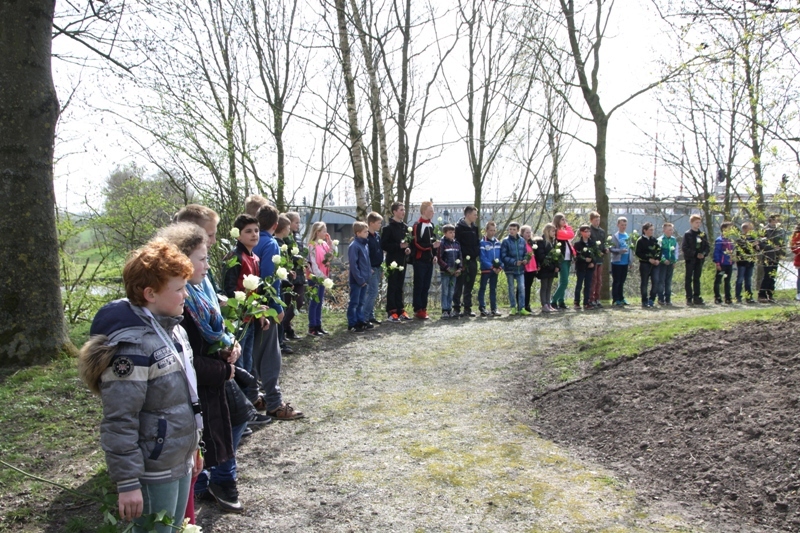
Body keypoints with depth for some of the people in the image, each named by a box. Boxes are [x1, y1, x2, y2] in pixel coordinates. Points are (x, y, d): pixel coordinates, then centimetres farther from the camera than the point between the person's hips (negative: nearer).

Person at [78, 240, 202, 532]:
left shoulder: (172, 328, 5)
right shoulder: (131, 346, -25)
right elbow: (119, 423, -23)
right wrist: (127, 483, -20)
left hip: (181, 464, 9)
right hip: (153, 474, -9)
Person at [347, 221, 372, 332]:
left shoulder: (365, 244, 10)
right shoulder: (354, 246, -16)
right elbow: (353, 265, -18)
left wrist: (369, 272, 9)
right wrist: (360, 279, -18)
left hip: (364, 279, 8)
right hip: (356, 280, -8)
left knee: (361, 302, 16)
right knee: (354, 302, -1)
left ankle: (361, 321, 25)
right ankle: (352, 325, 5)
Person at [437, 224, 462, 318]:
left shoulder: (457, 244, 10)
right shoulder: (442, 244, -8)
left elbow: (460, 257, 12)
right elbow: (439, 258, -11)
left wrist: (459, 268, -1)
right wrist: (447, 268, -16)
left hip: (455, 272, 6)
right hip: (445, 272, -5)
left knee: (451, 292, 10)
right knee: (445, 292, -2)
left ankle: (449, 310, 15)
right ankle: (444, 311, 1)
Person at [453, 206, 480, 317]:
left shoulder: (474, 228, 16)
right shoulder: (459, 227, -7)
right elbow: (457, 244, -12)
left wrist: (478, 255, 6)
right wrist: (460, 260, -16)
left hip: (472, 261, 7)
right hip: (463, 261, -7)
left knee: (469, 287, 10)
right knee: (459, 285, -2)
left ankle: (467, 308, 15)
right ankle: (456, 308, 3)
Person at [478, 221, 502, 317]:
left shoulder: (497, 242, 8)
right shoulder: (483, 242, -9)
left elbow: (500, 256, 9)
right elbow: (483, 257, -14)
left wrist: (500, 266, -6)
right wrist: (491, 267, -17)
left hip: (495, 269, 6)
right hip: (486, 269, -6)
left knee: (493, 289, 10)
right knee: (482, 288, 2)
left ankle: (494, 308, 14)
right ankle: (482, 309, 3)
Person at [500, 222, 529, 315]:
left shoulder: (522, 241, 4)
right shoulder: (505, 241, -6)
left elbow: (525, 253, 13)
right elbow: (503, 256, -9)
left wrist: (525, 260, -8)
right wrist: (514, 262, -17)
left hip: (520, 269, 2)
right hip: (510, 269, -2)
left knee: (522, 287, -3)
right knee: (511, 288, 7)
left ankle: (522, 308, 1)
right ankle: (513, 307, 16)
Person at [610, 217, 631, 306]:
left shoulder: (627, 236, 10)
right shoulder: (615, 236, -6)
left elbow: (629, 249, 14)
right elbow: (611, 249, -12)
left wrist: (630, 262, 13)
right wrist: (620, 250, -28)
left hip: (625, 262, 5)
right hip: (617, 262, -5)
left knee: (622, 282, 12)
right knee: (616, 281, 0)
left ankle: (621, 298, 21)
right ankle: (615, 299, 4)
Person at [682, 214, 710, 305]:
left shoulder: (702, 234, 12)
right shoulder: (687, 234, -3)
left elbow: (708, 247, 11)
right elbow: (684, 248, -10)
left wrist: (703, 253, -9)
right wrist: (695, 254, -16)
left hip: (700, 260, 5)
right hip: (690, 260, -5)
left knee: (697, 279, 9)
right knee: (688, 279, -2)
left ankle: (696, 297, 13)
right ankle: (689, 298, -1)